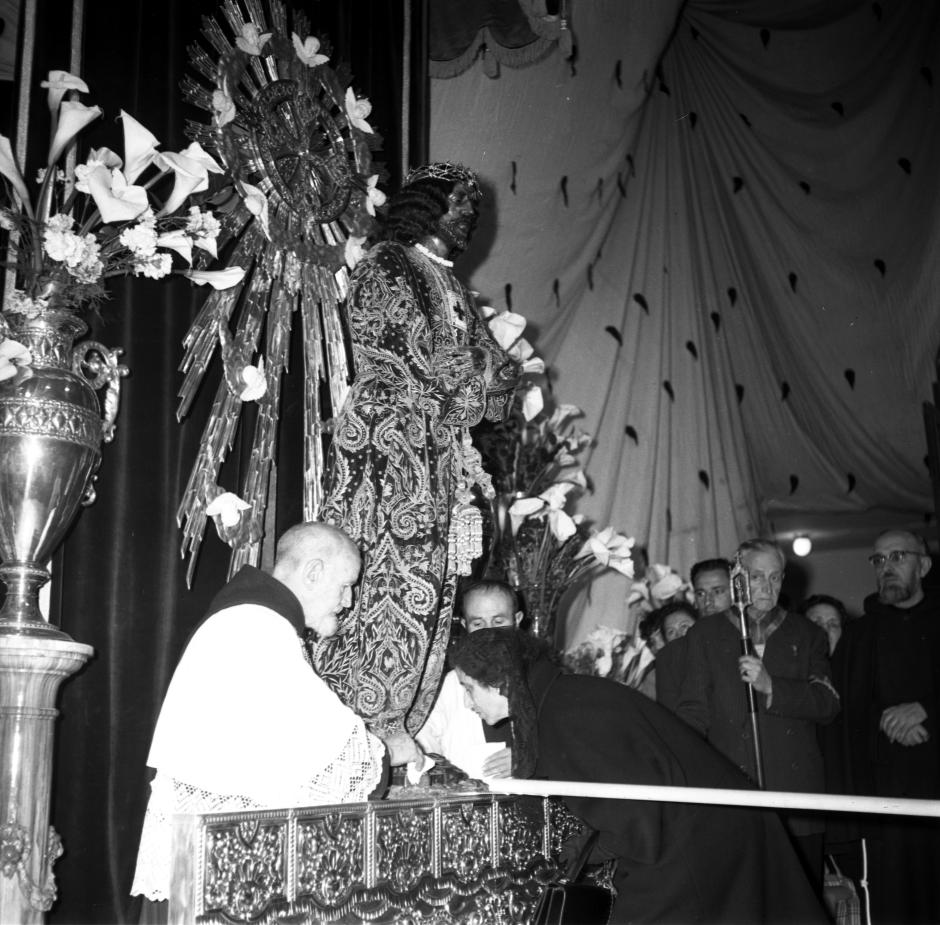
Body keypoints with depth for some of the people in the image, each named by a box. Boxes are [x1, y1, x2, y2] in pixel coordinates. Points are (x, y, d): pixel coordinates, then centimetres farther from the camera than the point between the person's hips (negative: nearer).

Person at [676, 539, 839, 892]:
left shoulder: (806, 635, 15)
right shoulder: (705, 634, 12)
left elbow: (827, 704, 3)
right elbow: (693, 711, 5)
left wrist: (770, 686, -12)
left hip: (796, 798, 1)